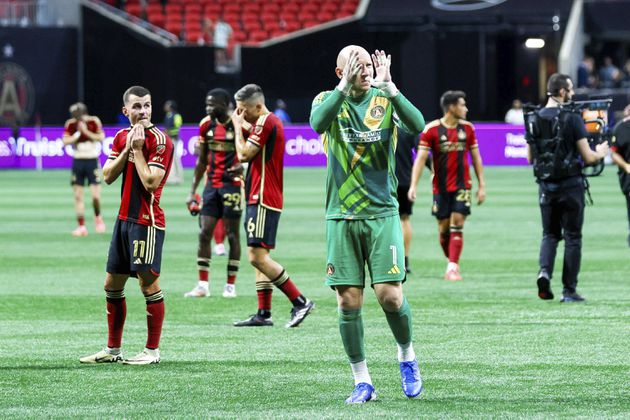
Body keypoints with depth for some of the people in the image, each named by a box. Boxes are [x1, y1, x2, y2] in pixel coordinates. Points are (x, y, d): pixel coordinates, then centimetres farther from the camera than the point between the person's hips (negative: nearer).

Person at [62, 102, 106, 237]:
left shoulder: (94, 122, -5)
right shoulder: (71, 124, -1)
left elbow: (101, 138, -9)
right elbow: (65, 141, -7)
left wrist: (86, 132, -16)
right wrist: (78, 133, -16)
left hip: (92, 161, -2)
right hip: (78, 161, 2)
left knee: (95, 194, -12)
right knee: (78, 195, 0)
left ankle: (98, 217, 16)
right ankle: (81, 226, 6)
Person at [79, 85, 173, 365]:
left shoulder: (159, 140, -11)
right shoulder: (122, 137, 11)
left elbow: (150, 182, -19)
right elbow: (108, 175, 3)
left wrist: (137, 149, -14)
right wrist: (127, 148, -7)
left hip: (147, 221, -8)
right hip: (125, 218, 8)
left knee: (148, 283, -5)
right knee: (112, 285, 11)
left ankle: (152, 351, 2)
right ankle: (113, 349, 19)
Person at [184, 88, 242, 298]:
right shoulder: (206, 125, 6)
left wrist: (241, 167, -27)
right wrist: (193, 191, 13)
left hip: (232, 184, -5)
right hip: (212, 185, 5)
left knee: (232, 234, 1)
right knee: (204, 233, 0)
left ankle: (230, 285, 8)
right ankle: (202, 285, 4)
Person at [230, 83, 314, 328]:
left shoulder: (266, 123, -14)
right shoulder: (269, 122, 18)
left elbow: (244, 154, -16)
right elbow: (248, 156, 25)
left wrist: (238, 125, -3)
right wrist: (244, 126, 13)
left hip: (263, 200, -11)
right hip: (260, 199, 11)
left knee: (257, 256, -14)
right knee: (259, 257, 10)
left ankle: (300, 302, -14)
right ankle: (263, 313, 10)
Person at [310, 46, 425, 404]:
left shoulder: (385, 99, 2)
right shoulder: (329, 100, 2)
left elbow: (417, 125, -16)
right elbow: (318, 123, -21)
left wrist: (389, 87, -25)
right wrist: (344, 87, -31)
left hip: (382, 213, 0)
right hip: (342, 217, 1)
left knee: (390, 294, -8)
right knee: (349, 302, -1)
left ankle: (407, 357, 19)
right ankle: (362, 382, 10)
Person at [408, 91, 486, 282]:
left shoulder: (467, 128, 4)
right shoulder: (432, 129, -6)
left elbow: (476, 158, 11)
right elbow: (421, 158, -8)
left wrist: (482, 185, 8)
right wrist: (413, 185, -17)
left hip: (462, 185, 1)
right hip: (441, 186, -1)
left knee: (457, 224, -10)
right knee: (443, 228, 4)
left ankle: (453, 268, -12)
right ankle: (452, 261, 26)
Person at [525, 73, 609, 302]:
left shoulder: (533, 119, 2)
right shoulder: (572, 119, -12)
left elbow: (530, 157, 10)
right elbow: (587, 157, -10)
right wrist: (600, 153, 11)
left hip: (546, 186, 4)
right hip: (570, 185, -4)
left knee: (550, 234, 15)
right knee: (572, 237, 5)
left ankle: (544, 271, -11)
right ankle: (569, 290, 6)